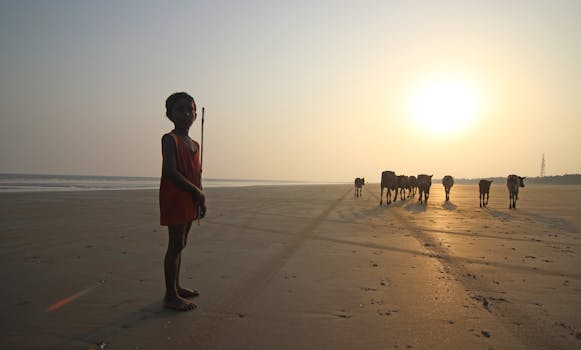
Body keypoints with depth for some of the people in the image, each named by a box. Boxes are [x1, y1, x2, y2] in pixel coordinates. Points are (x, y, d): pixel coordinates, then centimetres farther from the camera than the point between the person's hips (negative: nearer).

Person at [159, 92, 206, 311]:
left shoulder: (194, 145, 16)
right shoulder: (169, 139, -9)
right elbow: (171, 172, -19)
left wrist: (201, 200, 7)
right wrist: (197, 192, -17)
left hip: (190, 200, 8)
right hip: (174, 198, -8)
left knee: (180, 244, 15)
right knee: (176, 245, -6)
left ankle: (176, 287, 27)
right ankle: (171, 295, 1)